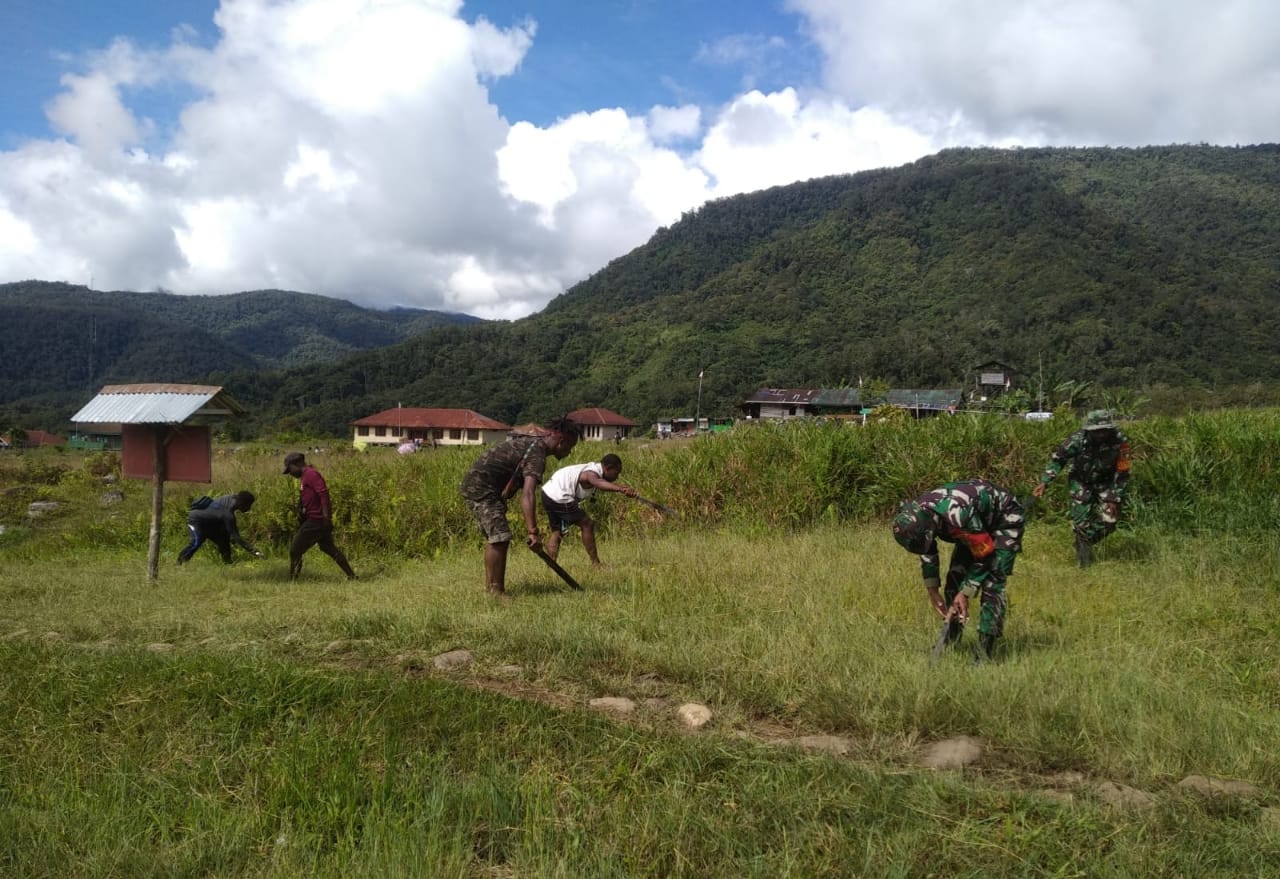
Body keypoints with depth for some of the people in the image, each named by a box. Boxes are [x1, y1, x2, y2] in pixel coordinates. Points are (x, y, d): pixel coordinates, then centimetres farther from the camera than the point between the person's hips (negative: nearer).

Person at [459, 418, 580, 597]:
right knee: (500, 537, -12)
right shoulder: (537, 453, -18)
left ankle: (490, 587, 19)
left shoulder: (530, 441, 14)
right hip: (482, 488, -11)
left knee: (493, 536, 15)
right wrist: (533, 532, -36)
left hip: (475, 485, 11)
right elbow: (528, 494, -31)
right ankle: (497, 593, -11)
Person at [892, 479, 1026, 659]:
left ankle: (986, 650, -13)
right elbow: (927, 553, -1)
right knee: (955, 576, -1)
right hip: (979, 522, 7)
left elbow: (984, 555, -27)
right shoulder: (915, 516, -20)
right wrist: (932, 591, -1)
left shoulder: (958, 515, -42)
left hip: (1005, 518, -7)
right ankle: (950, 641, 9)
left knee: (991, 582, -18)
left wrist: (966, 593, -21)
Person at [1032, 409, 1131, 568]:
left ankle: (1087, 542, 23)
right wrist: (1044, 482, -22)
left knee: (1109, 521, -7)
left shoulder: (1120, 441, -26)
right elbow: (1057, 458, -14)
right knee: (1082, 522, -7)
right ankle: (1084, 554, 19)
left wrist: (1115, 499, -13)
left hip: (1105, 483, 1)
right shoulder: (1078, 440, -29)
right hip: (1081, 482, -1)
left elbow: (1122, 473, -16)